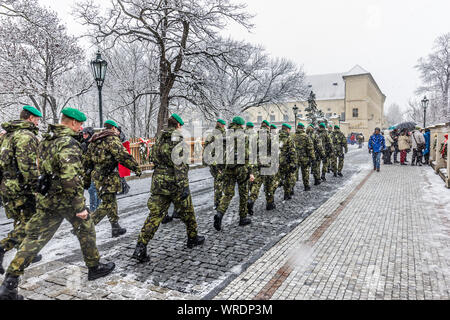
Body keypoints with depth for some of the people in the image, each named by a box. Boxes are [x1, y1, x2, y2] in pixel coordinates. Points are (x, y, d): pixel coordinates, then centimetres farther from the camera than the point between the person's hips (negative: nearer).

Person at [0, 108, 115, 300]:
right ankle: (94, 268, 27)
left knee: (35, 237, 10)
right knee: (86, 230, 13)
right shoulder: (69, 143, -20)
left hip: (45, 198, 8)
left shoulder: (46, 140, 8)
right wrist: (80, 207, -24)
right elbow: (72, 179, -27)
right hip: (66, 199, -7)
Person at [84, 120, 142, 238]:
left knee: (112, 201, 18)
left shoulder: (94, 141, 17)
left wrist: (88, 175, 28)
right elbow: (123, 156, -20)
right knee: (107, 204, -5)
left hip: (97, 176, 9)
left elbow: (87, 161, 21)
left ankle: (116, 228, 25)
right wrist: (136, 168, -15)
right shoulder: (112, 139, -10)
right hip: (108, 177, -9)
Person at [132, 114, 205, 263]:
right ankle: (193, 238, 31)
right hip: (175, 184, -6)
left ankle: (140, 248, -3)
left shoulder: (159, 139, 11)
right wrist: (184, 186, -22)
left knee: (155, 215, 4)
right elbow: (179, 164, -21)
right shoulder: (177, 139, -12)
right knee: (187, 212, 15)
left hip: (159, 183, 6)